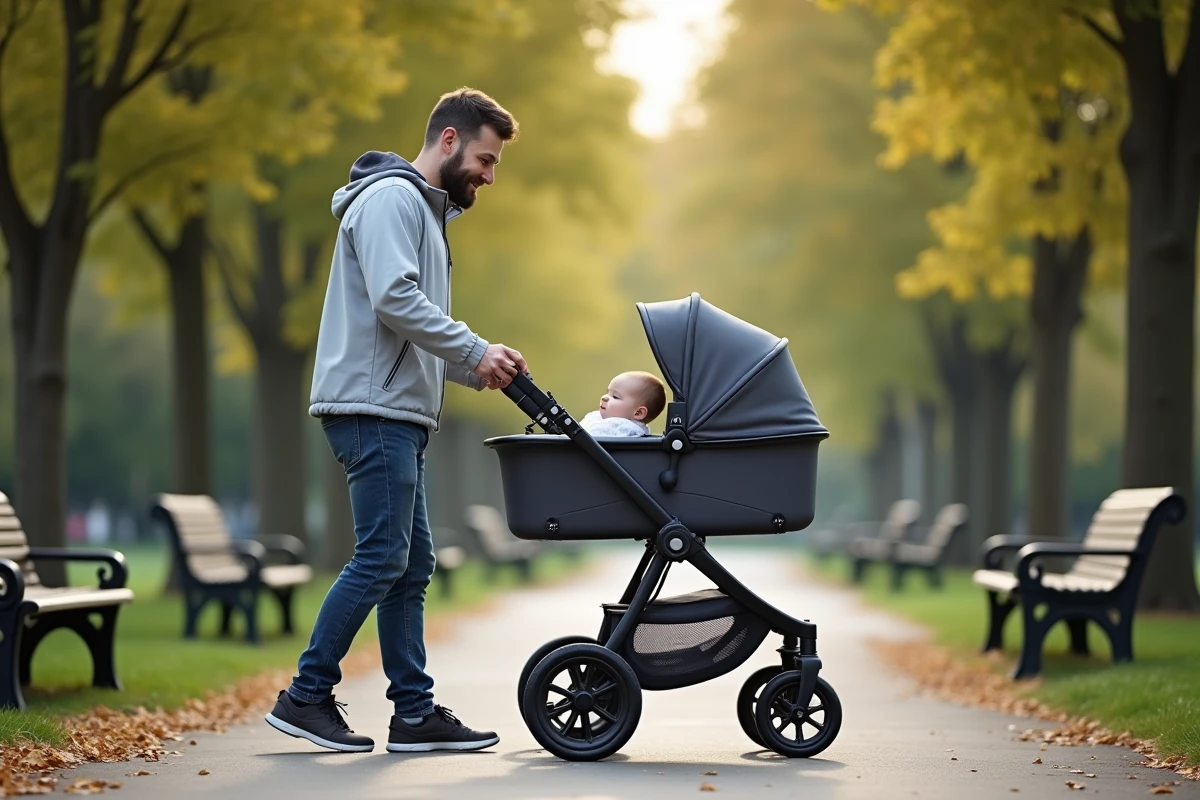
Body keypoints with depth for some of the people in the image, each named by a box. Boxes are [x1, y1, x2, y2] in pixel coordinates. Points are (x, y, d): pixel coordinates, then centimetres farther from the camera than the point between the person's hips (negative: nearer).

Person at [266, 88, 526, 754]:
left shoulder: (426, 212, 25)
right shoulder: (391, 198, -8)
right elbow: (393, 299, -21)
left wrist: (478, 369, 10)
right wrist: (476, 352, -15)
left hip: (400, 413, 11)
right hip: (372, 407, -11)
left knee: (412, 565, 8)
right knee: (381, 558, -12)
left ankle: (416, 712, 9)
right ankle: (306, 697, -6)